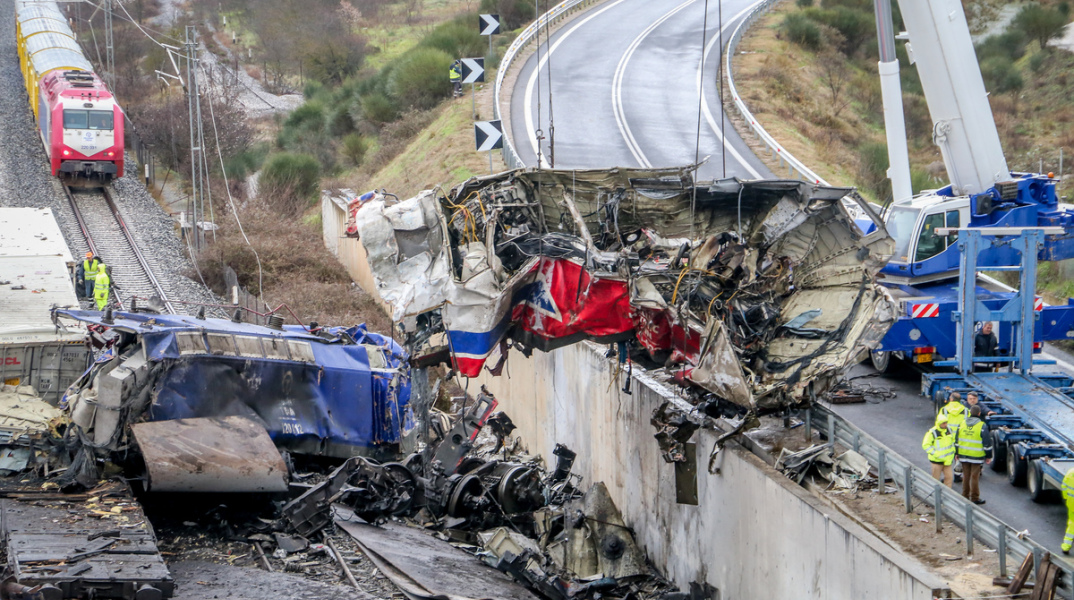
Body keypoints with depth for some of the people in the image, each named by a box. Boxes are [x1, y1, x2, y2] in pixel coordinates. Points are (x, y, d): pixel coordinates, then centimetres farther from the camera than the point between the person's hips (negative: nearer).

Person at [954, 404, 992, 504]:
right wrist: (988, 456, -1)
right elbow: (987, 442, -9)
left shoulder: (962, 424, 4)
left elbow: (956, 440, 10)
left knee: (966, 476, 12)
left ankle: (965, 496, 19)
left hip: (963, 455, 4)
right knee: (975, 477, 1)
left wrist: (957, 453, 18)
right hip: (976, 456, -4)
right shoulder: (982, 426, -10)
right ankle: (974, 498, 5)